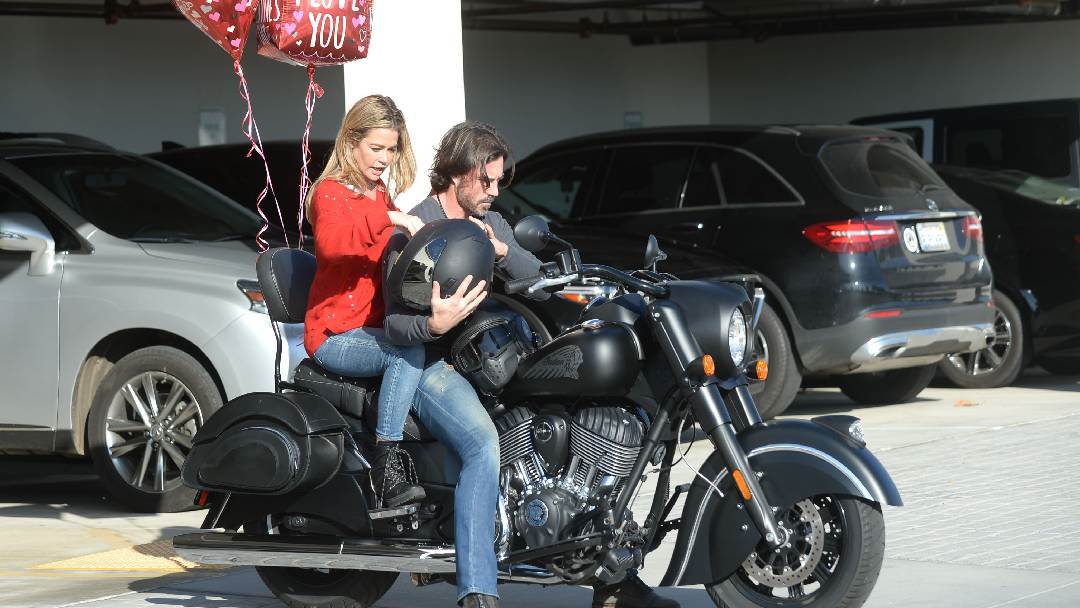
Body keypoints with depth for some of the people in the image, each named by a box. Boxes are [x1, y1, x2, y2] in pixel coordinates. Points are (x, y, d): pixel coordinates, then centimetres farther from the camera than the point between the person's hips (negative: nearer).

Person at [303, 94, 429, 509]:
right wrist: (388, 218, -36)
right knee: (409, 353, -35)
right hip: (335, 336, -7)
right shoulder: (331, 192, -4)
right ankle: (386, 469, -39)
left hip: (377, 328, 7)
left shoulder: (383, 197, 23)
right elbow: (331, 241, -28)